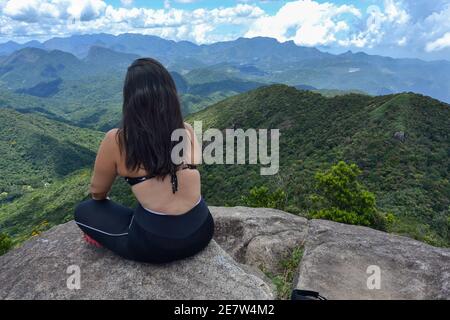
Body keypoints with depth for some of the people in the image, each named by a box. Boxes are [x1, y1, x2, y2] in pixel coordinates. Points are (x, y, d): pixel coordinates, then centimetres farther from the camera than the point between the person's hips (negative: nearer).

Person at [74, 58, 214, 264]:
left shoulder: (117, 140, -13)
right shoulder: (188, 131, -2)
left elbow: (97, 193, 5)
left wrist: (104, 200, 28)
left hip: (156, 244, -3)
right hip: (201, 233, 4)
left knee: (84, 211, 16)